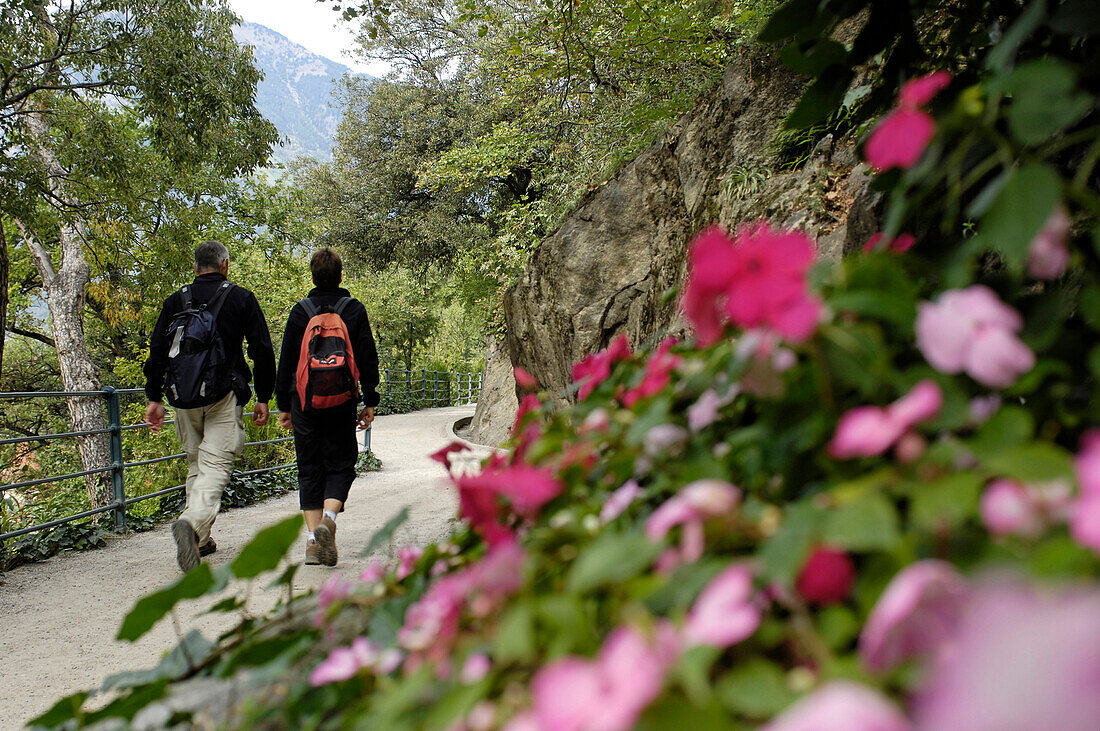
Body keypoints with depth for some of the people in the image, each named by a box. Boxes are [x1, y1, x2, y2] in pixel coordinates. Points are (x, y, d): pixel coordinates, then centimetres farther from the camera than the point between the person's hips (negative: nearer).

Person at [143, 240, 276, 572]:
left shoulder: (175, 301, 11)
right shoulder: (241, 298, 3)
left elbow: (156, 352, 10)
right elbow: (262, 351, 0)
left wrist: (154, 398, 14)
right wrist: (263, 398, 5)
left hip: (184, 399, 4)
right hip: (224, 396, -4)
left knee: (196, 464, 17)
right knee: (215, 466, -7)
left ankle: (201, 540, 20)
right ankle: (192, 523, -32)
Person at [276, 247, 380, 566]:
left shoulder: (300, 312, 4)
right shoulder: (354, 310, 2)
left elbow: (286, 362, 6)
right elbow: (368, 359, 1)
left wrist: (283, 405, 13)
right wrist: (370, 402, 6)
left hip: (304, 402, 1)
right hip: (342, 403, -1)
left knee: (310, 470, 9)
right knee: (341, 465, 8)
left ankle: (313, 538, 5)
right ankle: (328, 519, -16)